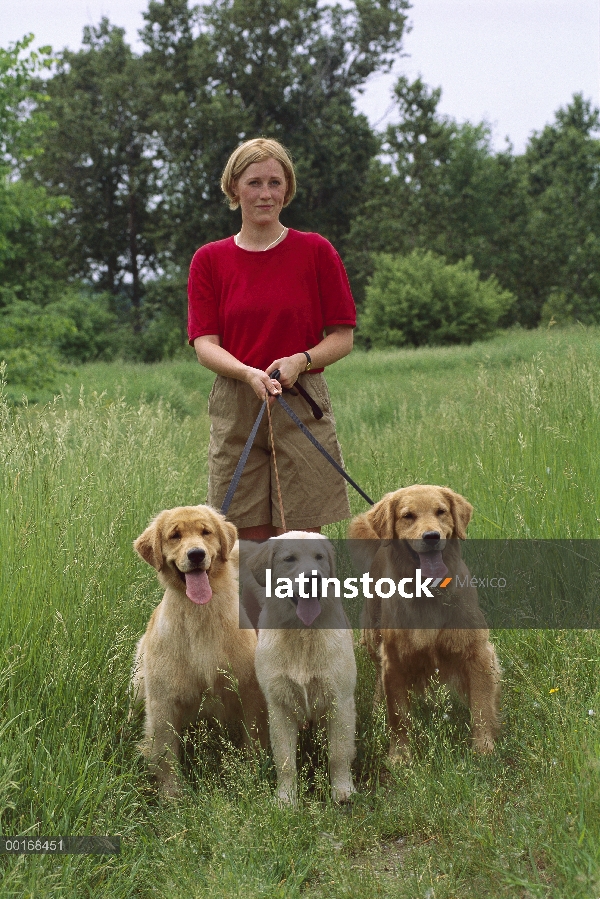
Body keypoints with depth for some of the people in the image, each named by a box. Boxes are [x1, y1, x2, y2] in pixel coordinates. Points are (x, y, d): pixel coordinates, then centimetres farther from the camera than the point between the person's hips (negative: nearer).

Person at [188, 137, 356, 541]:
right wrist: (250, 374, -20)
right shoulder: (209, 259, 7)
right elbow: (204, 344, 0)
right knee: (250, 541, 3)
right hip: (236, 410, 1)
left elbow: (343, 337, 4)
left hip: (302, 406, -1)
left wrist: (301, 360, -16)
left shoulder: (316, 251, 4)